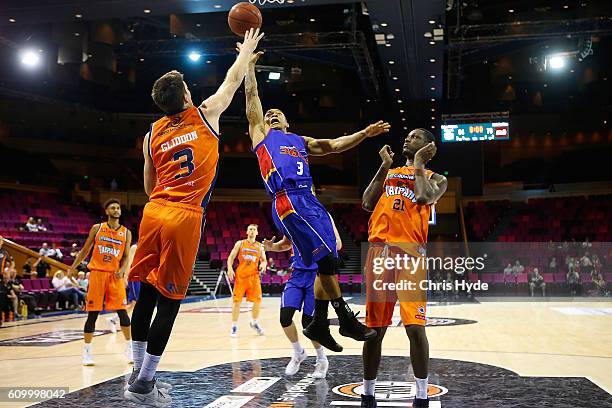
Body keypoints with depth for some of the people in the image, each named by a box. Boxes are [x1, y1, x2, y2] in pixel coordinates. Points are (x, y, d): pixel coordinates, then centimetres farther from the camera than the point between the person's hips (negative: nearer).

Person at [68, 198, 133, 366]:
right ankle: (87, 352, 9)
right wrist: (73, 267, 8)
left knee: (122, 311, -5)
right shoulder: (97, 228, 5)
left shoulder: (126, 233, 7)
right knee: (92, 313, -1)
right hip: (97, 273, -1)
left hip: (115, 275, 1)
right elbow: (85, 250, 12)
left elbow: (126, 256, 6)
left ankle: (129, 348, 8)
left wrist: (121, 270, -11)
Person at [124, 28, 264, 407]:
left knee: (147, 293, 13)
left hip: (154, 213, 5)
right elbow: (233, 80, 19)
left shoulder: (152, 134, 14)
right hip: (185, 218, -5)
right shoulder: (205, 114, 3)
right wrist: (247, 49, 34)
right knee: (169, 300, 0)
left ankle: (139, 372, 23)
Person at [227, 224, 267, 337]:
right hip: (240, 276, -2)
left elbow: (264, 260, 16)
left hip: (254, 276, 2)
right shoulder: (240, 243, 6)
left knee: (258, 301, -3)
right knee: (237, 301, -4)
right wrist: (230, 269, -12)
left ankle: (254, 322, 22)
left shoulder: (260, 246, 11)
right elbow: (231, 257, 4)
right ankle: (234, 326, 8)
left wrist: (263, 264, -9)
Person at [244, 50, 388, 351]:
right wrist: (249, 65, 20)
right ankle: (346, 318, -5)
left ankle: (318, 324, 13)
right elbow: (252, 95, 17)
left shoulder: (301, 142, 31)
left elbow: (333, 145, 22)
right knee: (326, 259, -13)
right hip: (289, 201, -6)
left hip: (311, 202, 7)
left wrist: (365, 133, 13)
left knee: (327, 264, 3)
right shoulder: (261, 134, 19)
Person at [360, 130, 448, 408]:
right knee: (374, 328, 5)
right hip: (379, 250, 3)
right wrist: (385, 166, 10)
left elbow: (425, 197, -12)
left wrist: (419, 163, 2)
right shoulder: (388, 173, 24)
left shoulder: (435, 178, 13)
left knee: (415, 327, -12)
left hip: (410, 253, -3)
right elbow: (367, 204, 8)